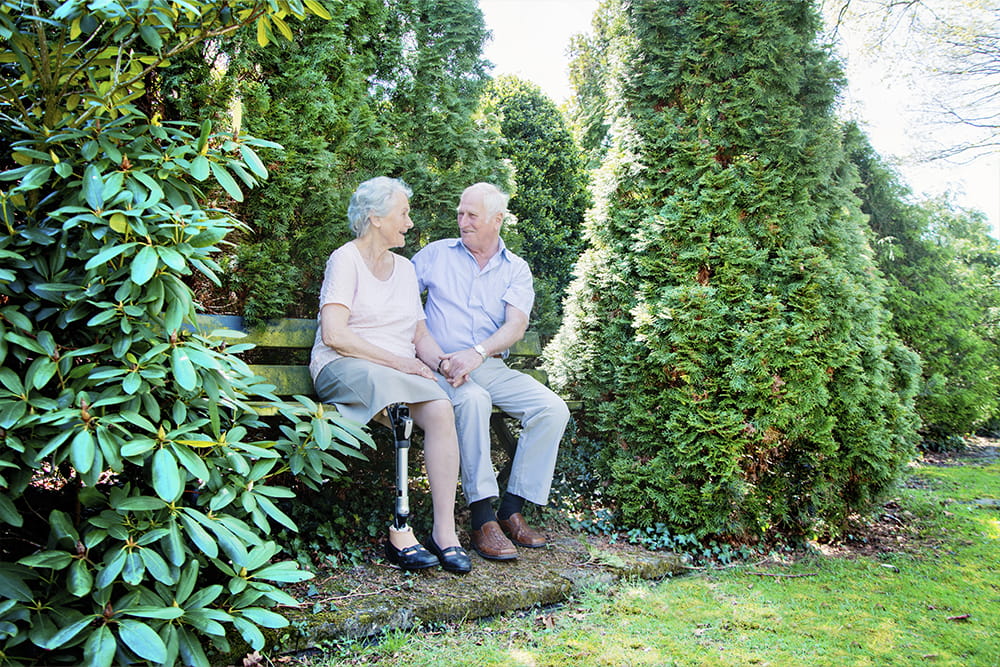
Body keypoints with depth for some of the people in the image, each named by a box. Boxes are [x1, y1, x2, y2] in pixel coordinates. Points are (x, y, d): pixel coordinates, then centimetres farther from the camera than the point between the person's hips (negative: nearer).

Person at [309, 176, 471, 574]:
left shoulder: (404, 268, 22)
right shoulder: (346, 259, 0)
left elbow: (420, 336, 18)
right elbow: (334, 335, -13)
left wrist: (441, 361, -4)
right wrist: (396, 361, -16)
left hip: (402, 372, 5)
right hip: (344, 367, -5)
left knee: (441, 410, -27)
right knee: (391, 396, -38)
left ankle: (444, 531, -26)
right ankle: (399, 534, -33)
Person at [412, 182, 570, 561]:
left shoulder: (516, 270, 11)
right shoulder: (437, 254, 10)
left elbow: (516, 325, -4)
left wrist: (477, 353, -24)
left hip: (492, 368, 3)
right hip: (443, 365, -3)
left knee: (553, 409, -19)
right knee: (472, 400, -36)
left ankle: (512, 510, -11)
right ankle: (482, 520, -32)